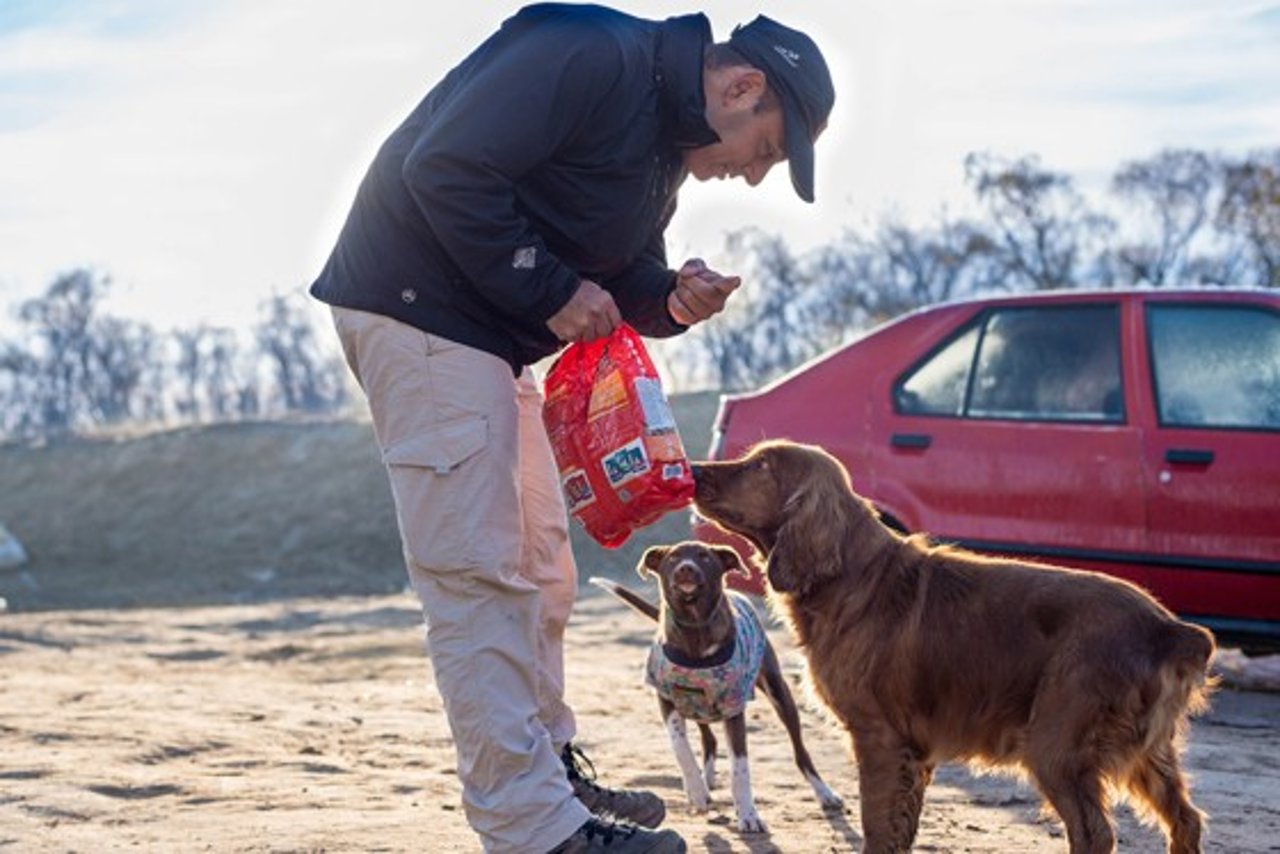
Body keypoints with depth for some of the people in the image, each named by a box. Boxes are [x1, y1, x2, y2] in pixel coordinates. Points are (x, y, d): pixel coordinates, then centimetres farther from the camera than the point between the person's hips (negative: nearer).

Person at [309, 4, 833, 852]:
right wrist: (551, 291, -20)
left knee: (538, 562, 15)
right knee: (478, 570, -11)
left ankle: (553, 766, 27)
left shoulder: (666, 144, 12)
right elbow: (445, 171, -26)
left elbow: (621, 274, 19)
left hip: (490, 336, 10)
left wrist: (673, 299, -4)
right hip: (420, 310, -10)